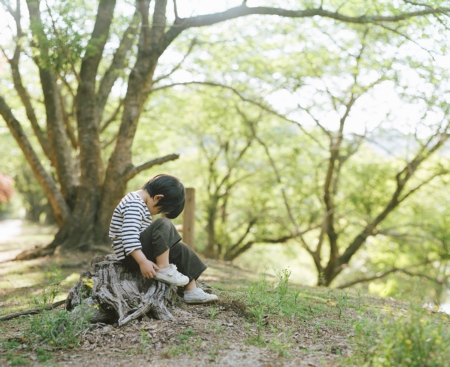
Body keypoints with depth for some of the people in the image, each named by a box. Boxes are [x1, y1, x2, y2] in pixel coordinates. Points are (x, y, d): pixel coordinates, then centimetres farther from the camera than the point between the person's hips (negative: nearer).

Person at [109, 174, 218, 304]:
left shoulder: (143, 204, 16)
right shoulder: (134, 204, -18)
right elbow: (129, 236, -29)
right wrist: (143, 262, -34)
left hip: (143, 251, 11)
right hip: (132, 256, -11)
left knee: (182, 250, 7)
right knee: (163, 225, -26)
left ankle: (192, 291, 5)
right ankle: (164, 269, -23)